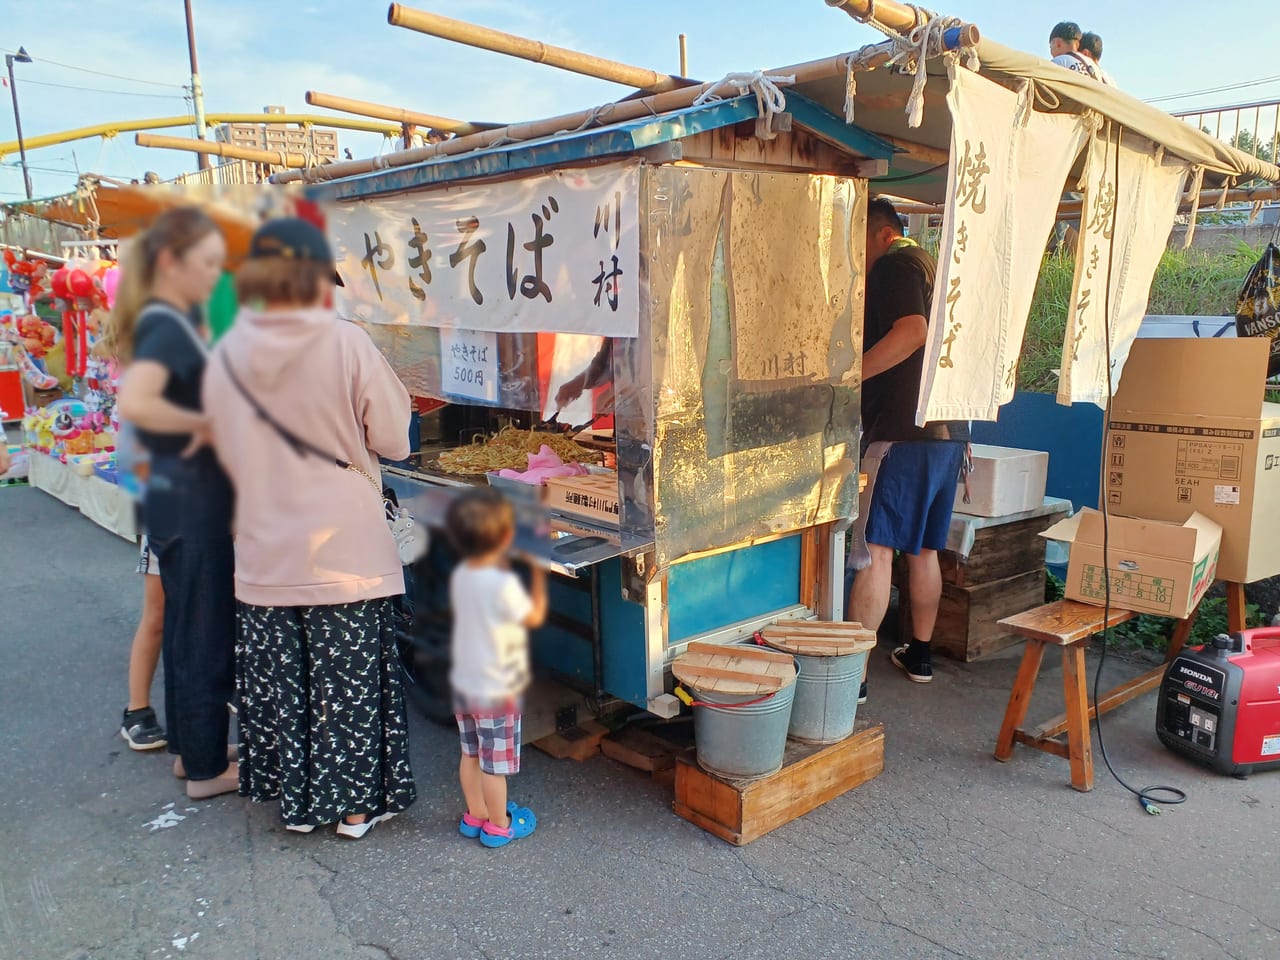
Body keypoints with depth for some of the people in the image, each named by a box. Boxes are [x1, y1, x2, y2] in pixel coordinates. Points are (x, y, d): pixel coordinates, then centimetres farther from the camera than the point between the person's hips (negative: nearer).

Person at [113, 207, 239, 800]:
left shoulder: (161, 322, 10)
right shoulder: (167, 326, -18)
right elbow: (134, 402, -35)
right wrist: (203, 424, -21)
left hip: (175, 495, 9)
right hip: (193, 501, -9)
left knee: (186, 629, 19)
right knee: (207, 636, 3)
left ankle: (189, 749, 33)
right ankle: (206, 770, 17)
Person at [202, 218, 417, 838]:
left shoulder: (226, 355, -1)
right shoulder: (346, 344, -13)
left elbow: (229, 455, 10)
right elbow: (392, 440, -7)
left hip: (265, 551, 4)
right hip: (344, 548, -3)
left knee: (279, 680, 15)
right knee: (349, 680, 9)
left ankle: (296, 800, 29)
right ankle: (356, 804, 22)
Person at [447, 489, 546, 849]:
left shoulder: (460, 576, -4)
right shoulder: (504, 584, -27)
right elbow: (535, 616, -12)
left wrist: (503, 563, 9)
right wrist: (538, 573, -2)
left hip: (464, 683, 7)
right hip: (496, 692, -7)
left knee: (471, 753, 21)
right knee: (495, 763, 9)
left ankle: (475, 815, 38)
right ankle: (499, 826, 26)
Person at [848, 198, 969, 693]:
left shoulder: (893, 264, -5)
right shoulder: (929, 264, 24)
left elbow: (911, 331, -22)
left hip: (903, 431, -10)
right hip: (948, 431, 10)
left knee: (875, 547, -10)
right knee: (924, 548, 17)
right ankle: (920, 654, 28)